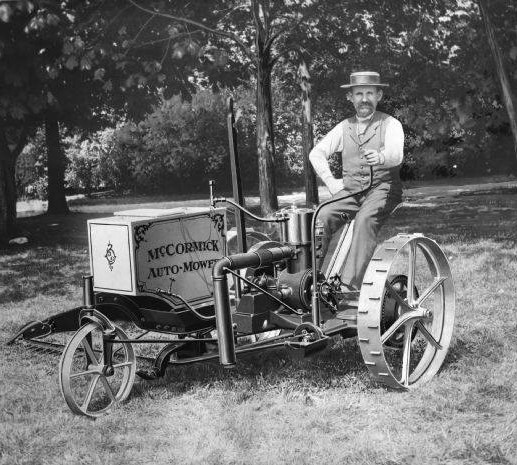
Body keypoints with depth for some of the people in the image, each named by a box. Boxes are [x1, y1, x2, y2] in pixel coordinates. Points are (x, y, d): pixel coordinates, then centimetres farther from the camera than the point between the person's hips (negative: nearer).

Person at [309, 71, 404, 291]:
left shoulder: (390, 124, 2)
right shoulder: (344, 127, 16)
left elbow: (396, 155, -17)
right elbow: (316, 153, 15)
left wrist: (380, 157, -41)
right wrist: (330, 181, 0)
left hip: (381, 189, -3)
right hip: (350, 190, 4)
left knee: (365, 220, -35)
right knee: (322, 219, -25)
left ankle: (350, 284, -39)